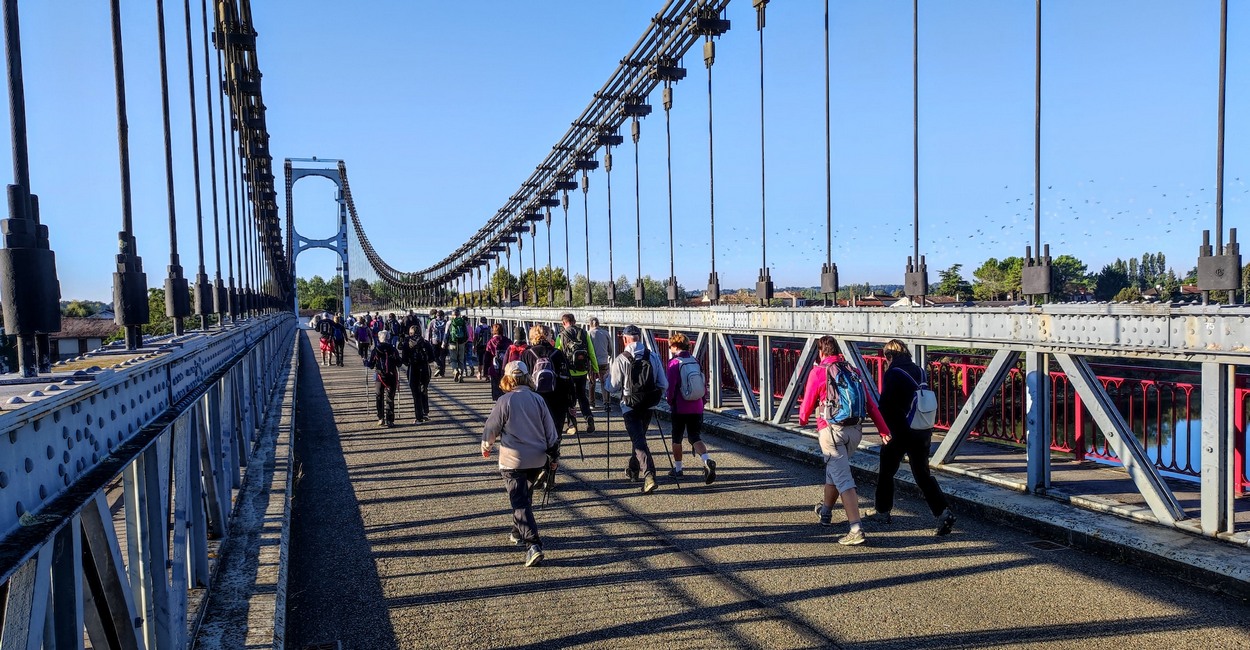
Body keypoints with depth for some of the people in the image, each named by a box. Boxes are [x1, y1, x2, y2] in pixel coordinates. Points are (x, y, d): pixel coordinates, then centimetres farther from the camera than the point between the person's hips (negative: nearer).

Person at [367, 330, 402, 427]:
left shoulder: (375, 350, -4)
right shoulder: (393, 350, -2)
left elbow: (371, 365, -2)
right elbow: (398, 365, -1)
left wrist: (366, 363, 19)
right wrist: (398, 380, 10)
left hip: (380, 376, 0)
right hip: (392, 377, 0)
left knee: (380, 398, 15)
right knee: (390, 398, 4)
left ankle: (381, 419, 15)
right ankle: (389, 420, 1)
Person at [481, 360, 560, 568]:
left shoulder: (504, 401, -12)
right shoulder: (538, 400, 1)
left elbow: (491, 428, -4)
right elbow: (551, 431, 4)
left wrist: (486, 447, 17)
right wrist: (553, 457, 14)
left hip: (513, 460, -5)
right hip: (537, 459, 5)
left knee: (520, 503, -4)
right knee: (525, 497, 24)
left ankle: (533, 544, -17)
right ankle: (518, 533, 39)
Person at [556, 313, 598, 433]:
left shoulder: (561, 336, -5)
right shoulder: (585, 334, 0)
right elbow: (592, 353, 2)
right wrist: (596, 369, 10)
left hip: (568, 372, -2)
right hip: (583, 372, 2)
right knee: (582, 396, 16)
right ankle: (589, 417, -3)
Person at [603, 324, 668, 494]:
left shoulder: (621, 359, -11)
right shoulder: (653, 356, -1)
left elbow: (612, 387, -5)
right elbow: (663, 384, 1)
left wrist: (607, 374, 14)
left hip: (630, 407, -4)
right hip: (648, 406, 5)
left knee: (638, 441, -4)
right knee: (639, 437, 23)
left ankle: (649, 475, -19)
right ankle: (633, 470, 39)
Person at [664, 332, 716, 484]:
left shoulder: (674, 363, -10)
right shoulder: (696, 362, 6)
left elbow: (670, 386, -14)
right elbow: (704, 384, 8)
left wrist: (670, 401, 2)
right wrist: (702, 400, 18)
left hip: (680, 408, -4)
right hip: (697, 407, 4)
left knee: (677, 439, 12)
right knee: (695, 437, 6)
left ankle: (677, 469, 22)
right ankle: (707, 461, -18)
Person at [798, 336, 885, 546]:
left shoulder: (818, 371, -4)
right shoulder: (853, 371, 10)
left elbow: (808, 403, 2)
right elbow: (870, 403, 6)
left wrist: (802, 419, 23)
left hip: (831, 430, -6)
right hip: (854, 430, 6)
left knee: (843, 479, -7)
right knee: (834, 469, 26)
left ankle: (856, 530, -16)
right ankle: (825, 511, 45)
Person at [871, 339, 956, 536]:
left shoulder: (892, 374, -12)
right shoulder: (919, 371, 8)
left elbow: (885, 406, -15)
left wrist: (886, 431, -5)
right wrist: (925, 428, 17)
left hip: (899, 432, -6)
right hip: (923, 432, 6)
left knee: (886, 472, 13)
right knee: (923, 474, 10)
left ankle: (883, 512, 23)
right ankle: (944, 512, -5)